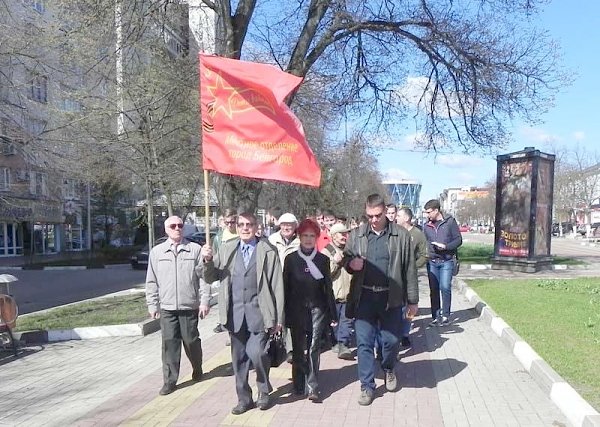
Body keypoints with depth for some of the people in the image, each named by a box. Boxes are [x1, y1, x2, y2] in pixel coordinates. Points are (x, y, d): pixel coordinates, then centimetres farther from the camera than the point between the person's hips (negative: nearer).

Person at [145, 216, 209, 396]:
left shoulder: (195, 249, -1)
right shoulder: (157, 252, 5)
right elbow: (152, 281, 9)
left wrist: (204, 300, -4)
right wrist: (152, 305, 7)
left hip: (190, 306, -1)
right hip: (166, 307, 1)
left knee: (191, 341, 9)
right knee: (169, 344, 2)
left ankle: (197, 369, 35)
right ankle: (170, 381, 13)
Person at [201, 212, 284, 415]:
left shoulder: (268, 251, -4)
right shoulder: (226, 249, 7)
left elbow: (277, 285, -4)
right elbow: (210, 278, 8)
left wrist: (279, 317, -5)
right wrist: (208, 260, -13)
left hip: (259, 312, -3)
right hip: (235, 313, 4)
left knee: (256, 352, -14)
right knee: (239, 358, 11)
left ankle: (264, 390, 15)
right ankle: (244, 398, 28)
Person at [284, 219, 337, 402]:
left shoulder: (323, 259, 2)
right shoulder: (291, 259, 0)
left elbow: (328, 288, 4)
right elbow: (286, 287, 2)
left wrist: (333, 314, 3)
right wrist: (285, 314, 0)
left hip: (317, 308, 0)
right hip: (297, 309, 0)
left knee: (314, 348, 0)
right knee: (298, 349, 6)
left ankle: (312, 387, 8)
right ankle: (299, 385, 22)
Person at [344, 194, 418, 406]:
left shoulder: (401, 235, -1)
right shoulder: (356, 235, 3)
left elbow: (409, 269, 1)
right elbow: (346, 261, 12)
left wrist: (412, 300, 3)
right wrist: (351, 264, -13)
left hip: (391, 298, -1)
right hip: (364, 297, 1)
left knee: (391, 340, 10)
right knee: (364, 342, 3)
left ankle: (389, 369, 42)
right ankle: (367, 386, 18)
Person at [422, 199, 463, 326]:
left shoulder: (450, 221, -2)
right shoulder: (427, 226, 9)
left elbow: (458, 240, -3)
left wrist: (445, 246, -16)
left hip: (447, 261, -3)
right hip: (432, 262, 4)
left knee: (445, 287, -9)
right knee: (433, 289, 3)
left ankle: (445, 315, 4)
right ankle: (436, 316, 12)